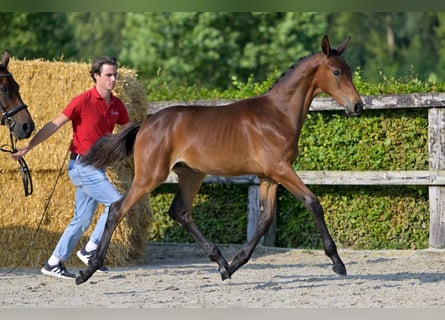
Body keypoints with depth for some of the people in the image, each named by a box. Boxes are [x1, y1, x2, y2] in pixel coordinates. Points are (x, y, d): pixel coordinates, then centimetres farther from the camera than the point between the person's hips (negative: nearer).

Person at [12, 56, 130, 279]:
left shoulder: (117, 105, 7)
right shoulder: (83, 101, -12)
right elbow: (54, 125, -10)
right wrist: (28, 147, -14)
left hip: (96, 167, 7)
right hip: (82, 165, -7)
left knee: (82, 220, 9)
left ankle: (53, 263, 14)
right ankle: (90, 250, -3)